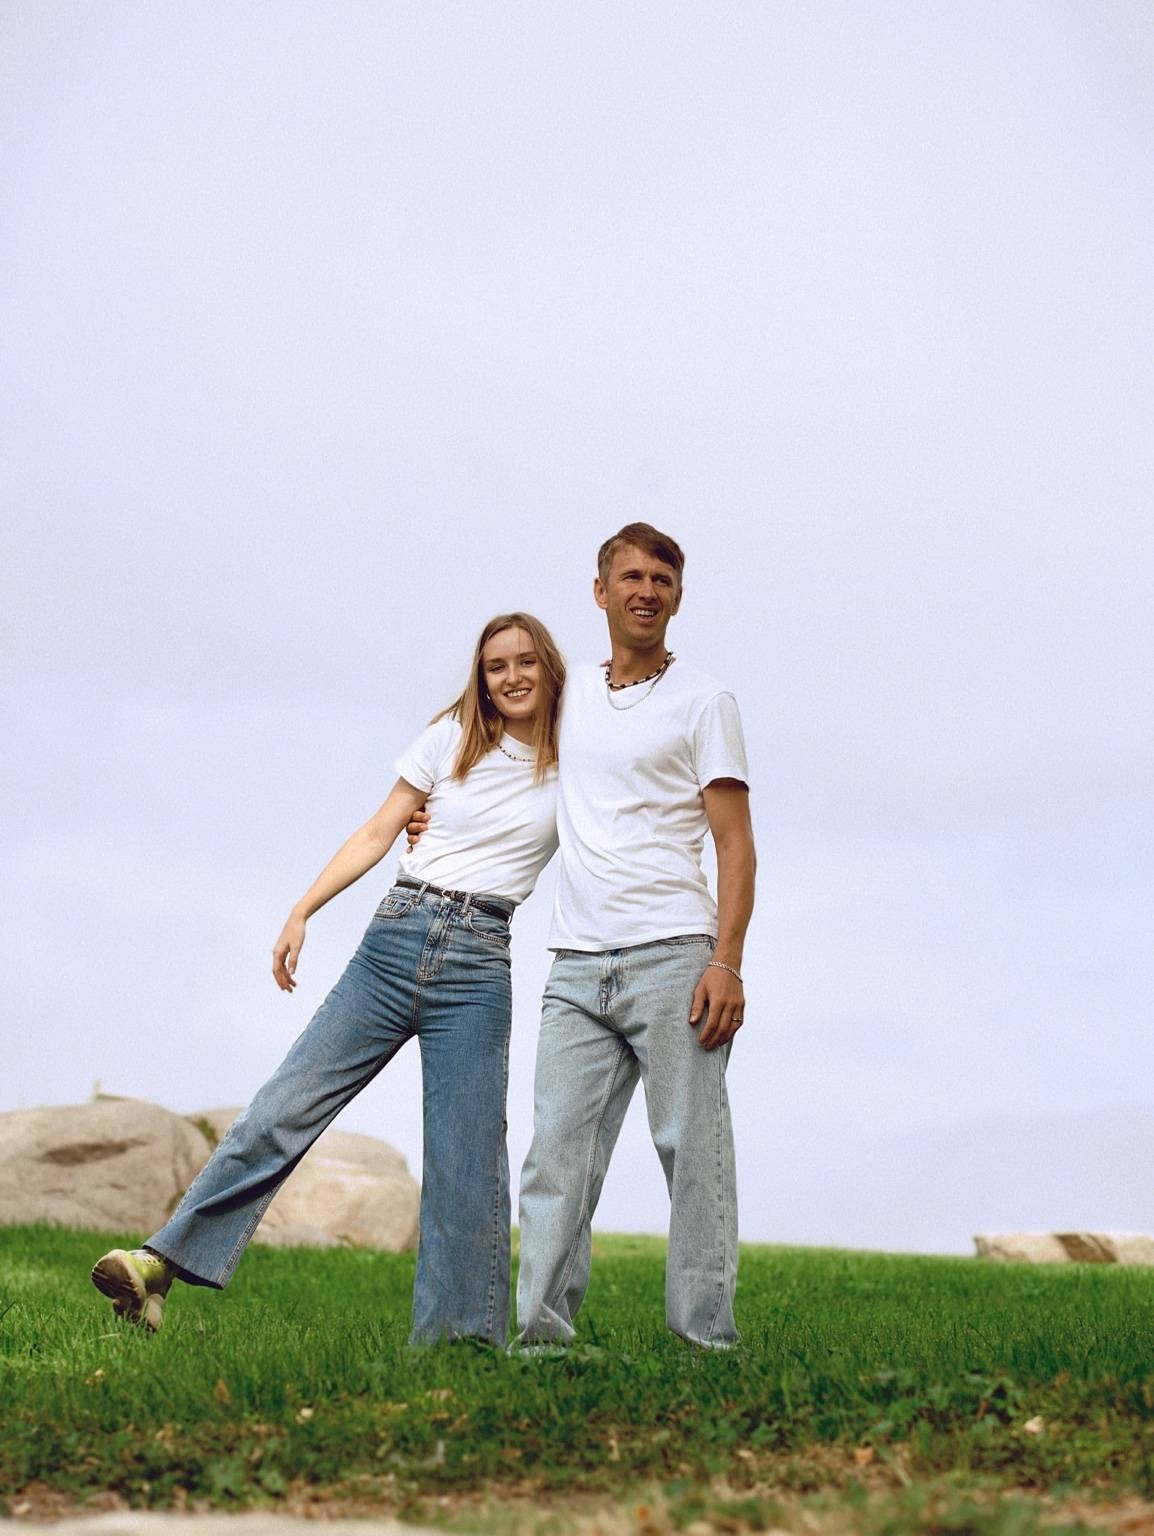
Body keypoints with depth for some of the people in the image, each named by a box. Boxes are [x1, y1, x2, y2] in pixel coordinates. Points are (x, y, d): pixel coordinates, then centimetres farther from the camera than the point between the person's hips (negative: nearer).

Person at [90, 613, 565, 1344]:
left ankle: (456, 1337, 3)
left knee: (466, 1159, -4)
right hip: (396, 935, 2)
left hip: (480, 962, -1)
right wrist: (302, 912, 4)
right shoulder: (451, 737, 8)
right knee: (288, 1104, -4)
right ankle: (167, 1263, -1)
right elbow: (377, 834, 9)